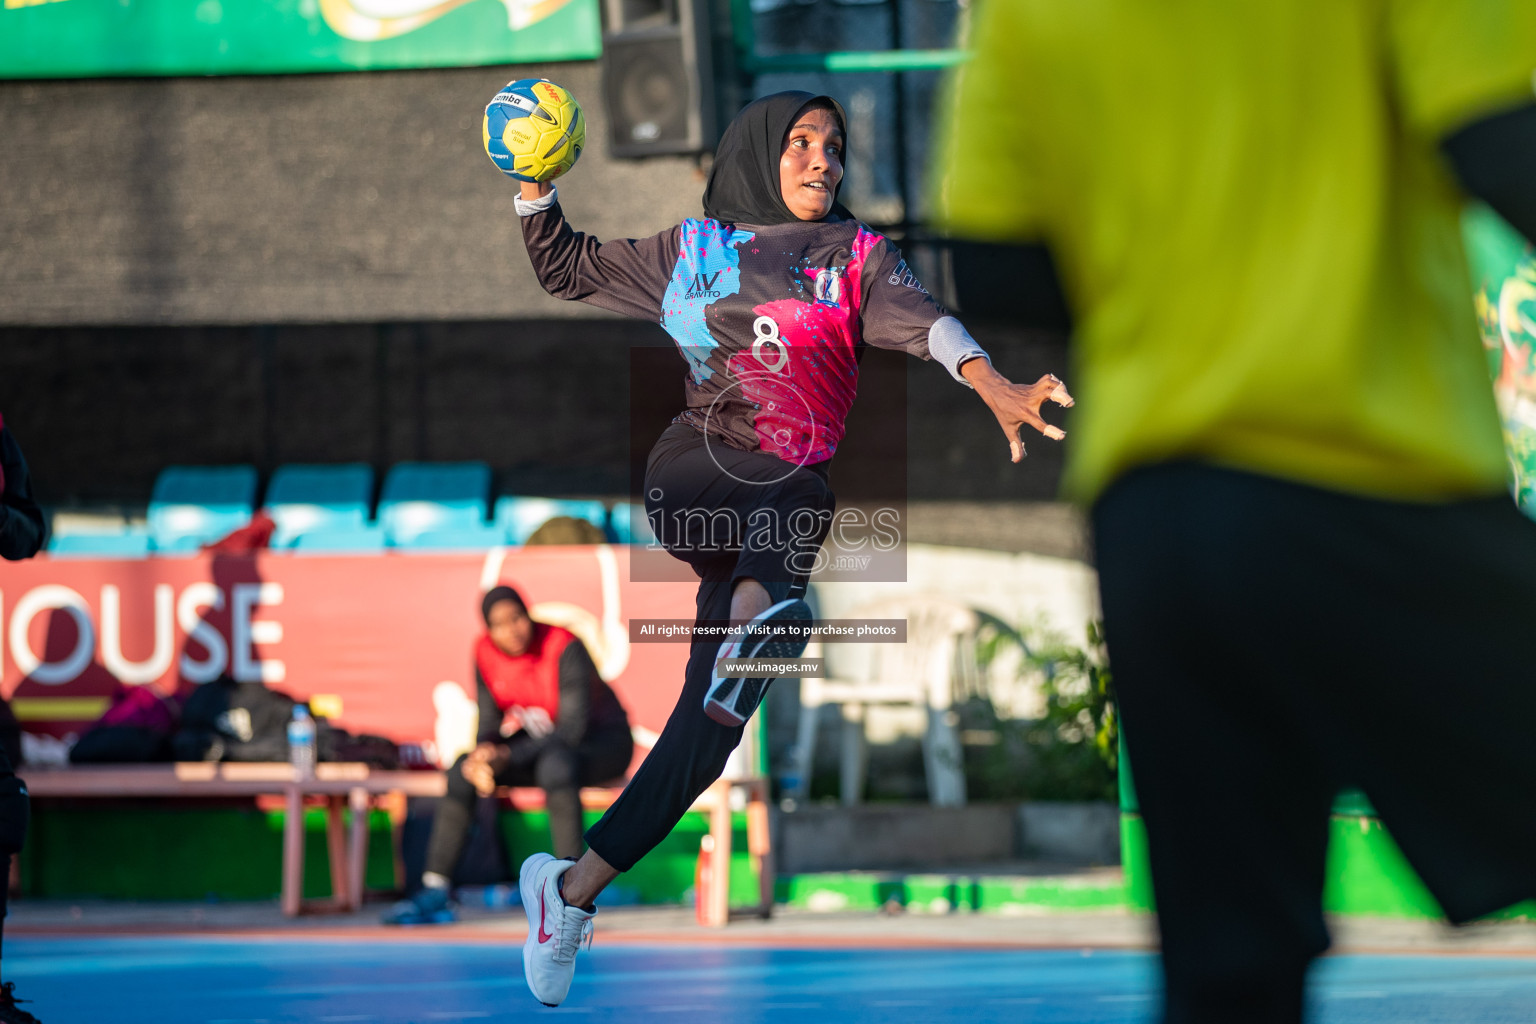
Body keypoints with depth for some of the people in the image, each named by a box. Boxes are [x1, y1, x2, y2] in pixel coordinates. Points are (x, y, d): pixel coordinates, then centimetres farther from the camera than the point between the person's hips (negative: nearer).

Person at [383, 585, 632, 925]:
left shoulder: (564, 648, -25)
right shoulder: (486, 652, -7)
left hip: (599, 741, -6)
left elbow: (573, 730, -28)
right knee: (462, 772, -14)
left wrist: (507, 756, -32)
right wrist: (483, 752, -26)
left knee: (555, 765, -39)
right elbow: (490, 723, -1)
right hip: (538, 741, 6)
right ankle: (434, 893, -14)